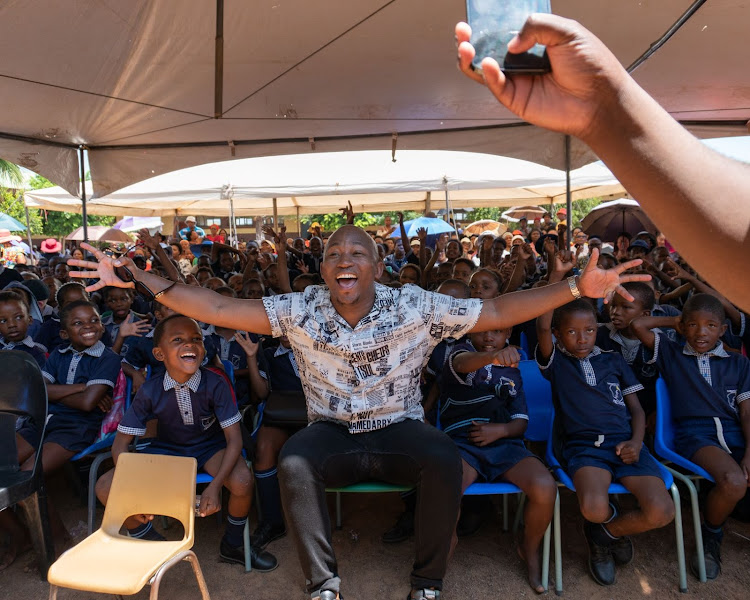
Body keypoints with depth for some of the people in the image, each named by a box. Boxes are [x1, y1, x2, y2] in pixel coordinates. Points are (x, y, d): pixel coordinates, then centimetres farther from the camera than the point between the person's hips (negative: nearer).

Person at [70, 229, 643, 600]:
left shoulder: (417, 306, -12)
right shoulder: (300, 311, -9)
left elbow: (498, 311, -12)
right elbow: (220, 309, -11)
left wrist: (578, 286, -20)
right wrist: (141, 279, -18)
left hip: (400, 430, 0)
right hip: (332, 434, 1)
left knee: (445, 461, -29)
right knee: (293, 463, -29)